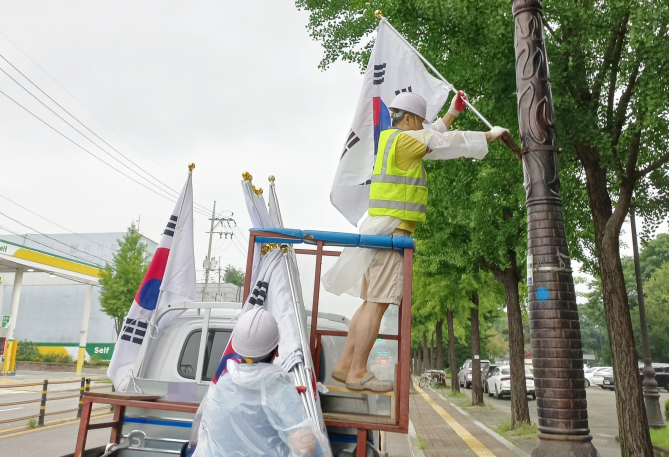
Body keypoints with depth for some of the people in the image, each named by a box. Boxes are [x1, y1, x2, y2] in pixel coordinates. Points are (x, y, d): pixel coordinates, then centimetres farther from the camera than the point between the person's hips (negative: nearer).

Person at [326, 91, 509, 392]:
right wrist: (490, 135, 8)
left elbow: (432, 138, 37)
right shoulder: (403, 139, -6)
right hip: (391, 229, -10)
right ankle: (357, 373, -6)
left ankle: (345, 365, 13)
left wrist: (452, 113, 37)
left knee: (372, 301, 10)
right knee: (378, 303, -10)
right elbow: (446, 143, -3)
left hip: (384, 229, 10)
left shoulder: (395, 140, 22)